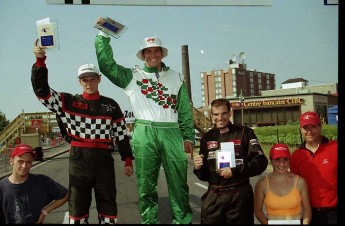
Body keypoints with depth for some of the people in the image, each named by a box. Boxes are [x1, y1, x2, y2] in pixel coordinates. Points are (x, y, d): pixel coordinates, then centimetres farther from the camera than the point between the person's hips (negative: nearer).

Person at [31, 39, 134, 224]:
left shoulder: (110, 105, 8)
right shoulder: (69, 102, 4)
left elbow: (121, 134, 9)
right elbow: (42, 90, -7)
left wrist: (128, 160, 5)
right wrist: (40, 61, -19)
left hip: (104, 158, 1)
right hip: (79, 158, -1)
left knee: (108, 202, 8)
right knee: (78, 203, 6)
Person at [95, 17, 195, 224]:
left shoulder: (176, 78, 16)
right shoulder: (132, 76, 13)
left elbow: (185, 111, 14)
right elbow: (107, 64, 4)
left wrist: (188, 137, 6)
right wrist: (104, 35, 0)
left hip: (172, 133, 1)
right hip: (144, 134, -1)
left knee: (179, 184, 1)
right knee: (146, 185, 4)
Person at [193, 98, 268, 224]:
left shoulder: (244, 133, -1)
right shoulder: (207, 138, 9)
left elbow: (261, 162, -7)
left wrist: (235, 171, -15)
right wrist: (198, 168, -7)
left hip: (240, 195, -2)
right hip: (213, 196, 3)